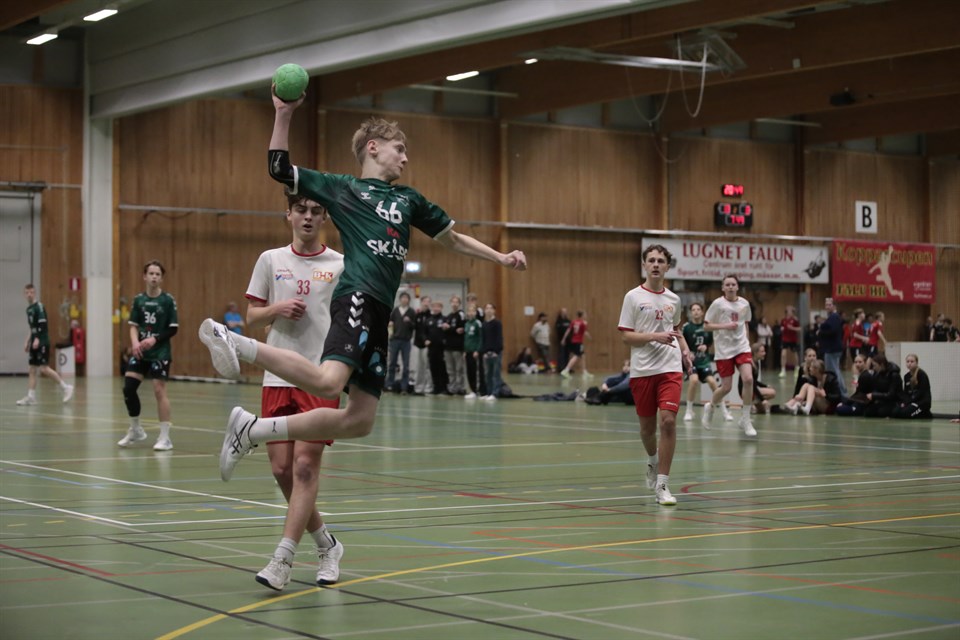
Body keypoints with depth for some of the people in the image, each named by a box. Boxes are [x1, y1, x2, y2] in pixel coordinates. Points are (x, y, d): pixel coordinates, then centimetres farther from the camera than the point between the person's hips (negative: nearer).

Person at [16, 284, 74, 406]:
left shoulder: (39, 306, -10)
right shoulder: (29, 308, 16)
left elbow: (43, 325, -18)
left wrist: (37, 339, -26)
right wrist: (28, 342, 20)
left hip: (42, 343, -8)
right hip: (34, 344, 9)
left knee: (44, 368, -13)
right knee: (32, 369, 4)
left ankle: (66, 387, -4)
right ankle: (31, 396, 5)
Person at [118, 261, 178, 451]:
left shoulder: (168, 300, -6)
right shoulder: (139, 299, 5)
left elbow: (173, 329, -5)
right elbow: (134, 325, 6)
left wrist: (155, 339, -17)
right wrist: (135, 342, -12)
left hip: (160, 352, -4)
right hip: (141, 352, 4)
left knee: (159, 390, -7)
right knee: (128, 388, -1)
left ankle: (165, 437, 0)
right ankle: (135, 430, 18)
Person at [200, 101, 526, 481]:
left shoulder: (408, 199, 27)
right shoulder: (340, 188, 12)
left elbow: (453, 239, 35)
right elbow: (279, 168, 10)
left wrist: (500, 257, 25)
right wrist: (284, 115, 1)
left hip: (379, 313, 7)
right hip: (357, 297, -7)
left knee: (360, 420, 1)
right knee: (328, 382, -33)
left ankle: (252, 429, 11)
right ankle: (235, 344, -22)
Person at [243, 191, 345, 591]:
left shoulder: (341, 265, 4)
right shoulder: (270, 260, 10)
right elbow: (251, 318, 12)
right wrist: (277, 309, -8)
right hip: (278, 378, 3)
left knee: (305, 465, -12)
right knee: (281, 468, 2)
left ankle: (282, 560, -10)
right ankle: (326, 544, 22)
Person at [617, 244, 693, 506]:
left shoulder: (674, 300, 9)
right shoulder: (633, 297, -1)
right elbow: (625, 336, -5)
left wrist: (685, 350, 7)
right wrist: (655, 337, -18)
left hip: (670, 368, 1)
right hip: (642, 370, -1)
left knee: (668, 421, -15)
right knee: (647, 425, 8)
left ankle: (662, 485, -9)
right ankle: (653, 461, 42)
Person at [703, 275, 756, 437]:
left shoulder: (744, 304, 5)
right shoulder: (717, 304, -6)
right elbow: (706, 326, -5)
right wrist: (725, 326, -18)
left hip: (742, 347, 3)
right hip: (723, 350, -3)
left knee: (748, 379, -18)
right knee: (727, 387, -2)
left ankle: (745, 419, -5)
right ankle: (710, 407, 31)